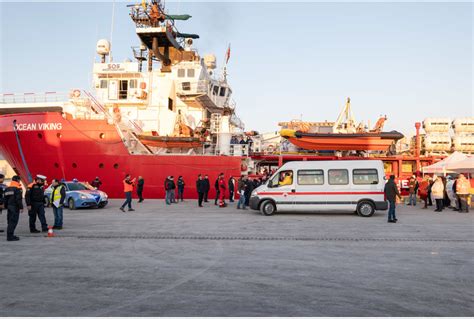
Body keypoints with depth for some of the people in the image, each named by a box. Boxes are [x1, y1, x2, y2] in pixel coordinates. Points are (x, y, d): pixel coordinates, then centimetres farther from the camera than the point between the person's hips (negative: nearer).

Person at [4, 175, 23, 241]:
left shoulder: (7, 188, 14)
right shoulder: (18, 188, -11)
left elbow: (5, 198, 17)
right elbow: (19, 199, -17)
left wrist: (6, 207, 22)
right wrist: (21, 207, -14)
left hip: (9, 206, 8)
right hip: (15, 207, -8)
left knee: (10, 221, 14)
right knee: (13, 221, -6)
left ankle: (10, 235, 21)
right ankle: (10, 236, -7)